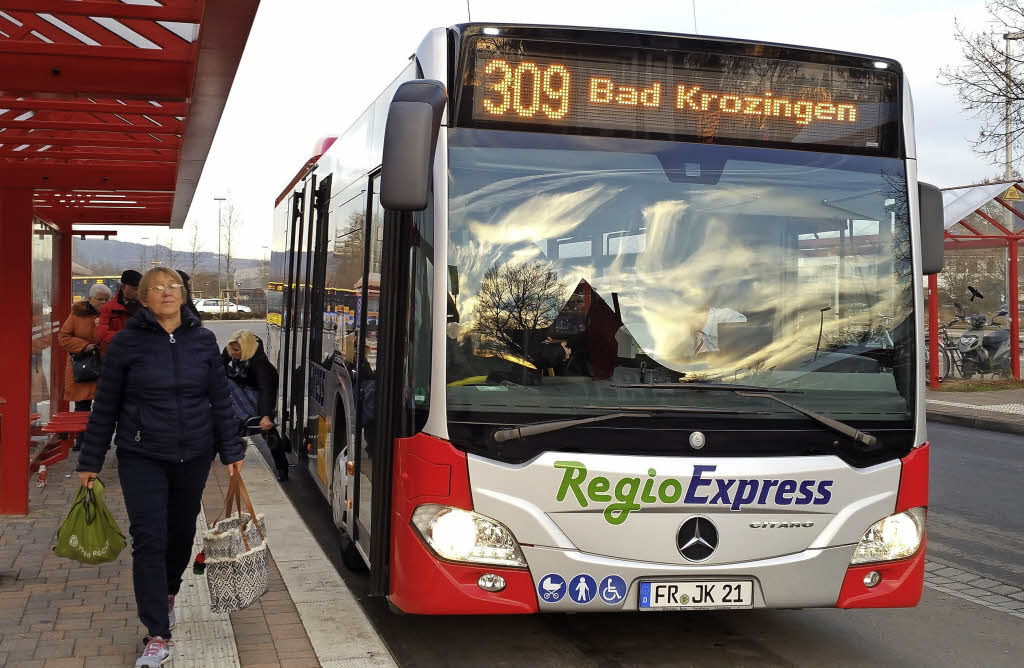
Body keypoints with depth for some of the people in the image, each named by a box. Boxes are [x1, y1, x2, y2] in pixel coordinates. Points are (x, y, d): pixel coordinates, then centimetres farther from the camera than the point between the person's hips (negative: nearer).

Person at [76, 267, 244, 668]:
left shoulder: (203, 340, 2)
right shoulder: (127, 342, -5)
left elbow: (220, 400, 7)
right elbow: (105, 406, -1)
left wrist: (231, 451, 4)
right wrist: (90, 462, 1)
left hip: (194, 455, 3)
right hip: (142, 457, -3)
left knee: (181, 533, 16)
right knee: (149, 540, -8)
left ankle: (167, 595, 44)